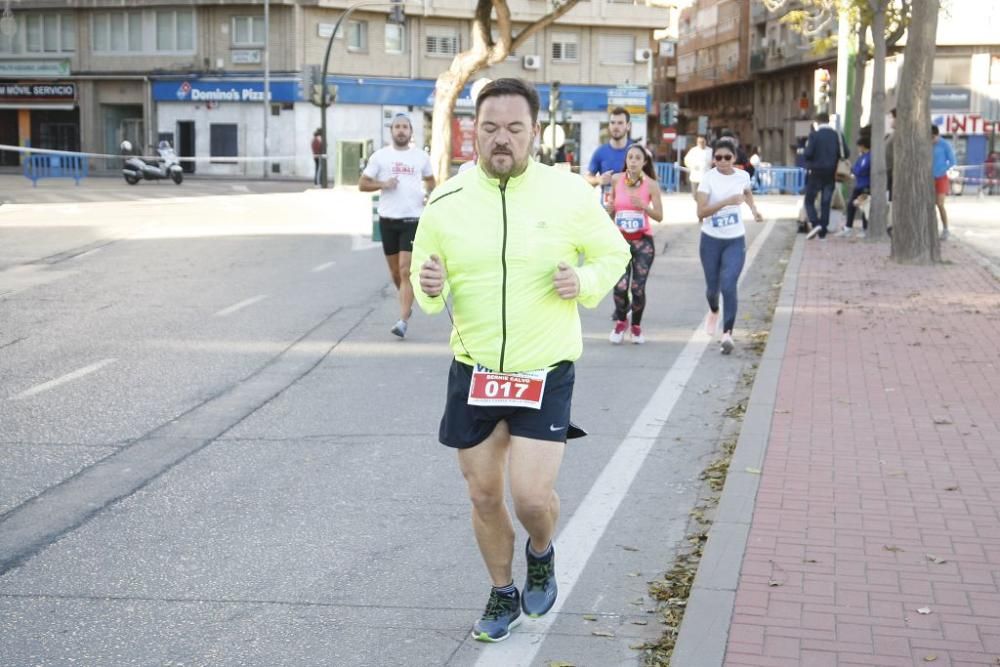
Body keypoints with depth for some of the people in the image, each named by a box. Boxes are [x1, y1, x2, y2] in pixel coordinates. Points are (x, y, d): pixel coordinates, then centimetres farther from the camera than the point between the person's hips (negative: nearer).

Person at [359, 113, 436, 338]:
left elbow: (430, 180, 23)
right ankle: (407, 305, 37)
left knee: (406, 270, -12)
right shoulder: (380, 156, 4)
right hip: (387, 219, 2)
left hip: (413, 219, -2)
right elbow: (362, 184, 5)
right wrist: (382, 184, -12)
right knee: (395, 271, 12)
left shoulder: (421, 157, 7)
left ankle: (403, 320, -14)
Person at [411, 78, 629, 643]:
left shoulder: (570, 193, -7)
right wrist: (430, 289, -16)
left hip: (546, 373, -2)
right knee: (484, 497, 12)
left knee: (532, 496, -9)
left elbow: (613, 254, 6)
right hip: (473, 373, 2)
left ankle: (542, 554, 28)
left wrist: (585, 282, -15)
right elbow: (426, 285, 8)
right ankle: (504, 596, 36)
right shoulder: (446, 203, -3)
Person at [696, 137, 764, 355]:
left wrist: (754, 209, 9)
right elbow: (701, 212, -23)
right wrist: (727, 201, -32)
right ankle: (714, 312, 47)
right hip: (711, 239, -1)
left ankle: (727, 333, -11)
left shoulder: (742, 176, -2)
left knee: (728, 286, -15)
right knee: (712, 286, 13)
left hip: (735, 240, 1)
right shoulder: (709, 178, -12)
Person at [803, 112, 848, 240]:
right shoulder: (837, 135, 3)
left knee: (809, 200, 6)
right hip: (830, 174, 4)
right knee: (826, 202, 9)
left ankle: (815, 223, -15)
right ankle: (823, 231, 8)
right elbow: (845, 154, 1)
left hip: (815, 172, -4)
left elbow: (808, 154, -17)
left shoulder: (814, 135, -10)